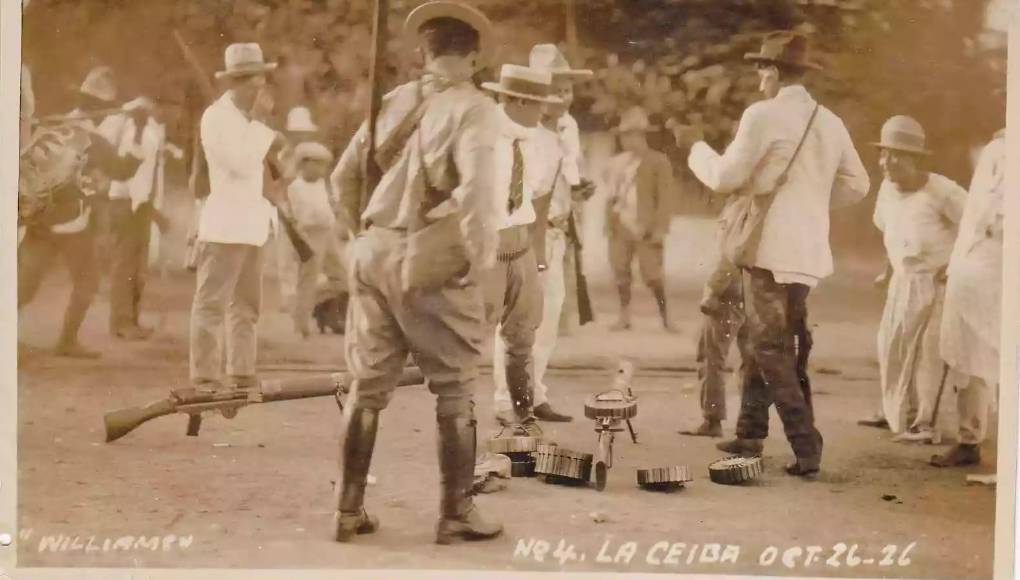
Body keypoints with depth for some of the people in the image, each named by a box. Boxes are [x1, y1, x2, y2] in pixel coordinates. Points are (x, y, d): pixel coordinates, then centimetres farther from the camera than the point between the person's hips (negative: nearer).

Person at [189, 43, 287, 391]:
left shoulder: (246, 116, 15)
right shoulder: (216, 116, -11)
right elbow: (241, 163, -19)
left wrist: (269, 147, 4)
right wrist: (259, 121, -14)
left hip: (251, 223, 9)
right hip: (225, 223, -9)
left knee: (246, 304, 12)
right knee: (211, 302, -7)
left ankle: (242, 373, 18)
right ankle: (204, 377, -6)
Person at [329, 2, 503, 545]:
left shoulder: (393, 101, 9)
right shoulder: (474, 107, -8)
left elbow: (344, 176, 10)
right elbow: (477, 185, -22)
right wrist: (481, 256, -11)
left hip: (374, 253, 5)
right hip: (432, 262, -5)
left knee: (368, 385, 13)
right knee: (455, 391, 8)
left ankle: (349, 509, 18)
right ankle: (456, 513, 13)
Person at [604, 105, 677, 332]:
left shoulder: (658, 162, -3)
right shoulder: (615, 163, 12)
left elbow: (665, 198, -6)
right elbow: (611, 196, 14)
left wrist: (660, 228, -12)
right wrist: (609, 224, 5)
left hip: (646, 229, -5)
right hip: (621, 227, 5)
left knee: (652, 274, -4)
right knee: (621, 272, 6)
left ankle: (665, 317, 8)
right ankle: (624, 317, 14)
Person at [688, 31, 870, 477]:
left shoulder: (763, 115, -11)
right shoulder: (830, 123, 9)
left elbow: (726, 178, -9)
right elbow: (856, 184, 13)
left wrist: (700, 154, 10)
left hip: (771, 249, -7)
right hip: (810, 251, 7)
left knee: (771, 349, -2)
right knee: (766, 340, 19)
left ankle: (806, 448, -8)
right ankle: (750, 433, 26)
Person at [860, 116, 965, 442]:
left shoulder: (941, 191, -17)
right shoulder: (887, 189, 5)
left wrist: (956, 265, -16)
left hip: (937, 281, -7)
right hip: (903, 280, 7)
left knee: (928, 349, -6)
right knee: (892, 345, 9)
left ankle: (923, 423, -2)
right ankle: (895, 412, 24)